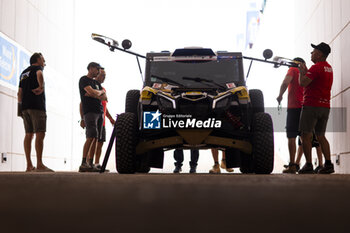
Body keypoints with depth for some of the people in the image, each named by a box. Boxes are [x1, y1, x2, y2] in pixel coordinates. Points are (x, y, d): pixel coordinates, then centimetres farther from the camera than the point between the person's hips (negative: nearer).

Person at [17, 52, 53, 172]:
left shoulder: (24, 73, 25)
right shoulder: (37, 68, 3)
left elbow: (19, 93, 23)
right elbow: (39, 74, -23)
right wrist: (41, 87, -15)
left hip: (25, 106, 8)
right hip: (37, 106, -8)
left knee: (29, 135, 6)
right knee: (40, 134, -11)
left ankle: (29, 165, 3)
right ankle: (39, 164, -18)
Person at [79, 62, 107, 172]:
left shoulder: (96, 83, 24)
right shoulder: (84, 80, 2)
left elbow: (104, 98, 12)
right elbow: (92, 92, -14)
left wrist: (93, 94, -4)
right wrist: (101, 91, 6)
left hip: (99, 112, 7)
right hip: (89, 111, -7)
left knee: (95, 138, 1)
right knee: (91, 137, -17)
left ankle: (90, 163, 2)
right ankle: (83, 163, -18)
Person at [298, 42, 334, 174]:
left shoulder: (316, 67, -13)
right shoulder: (329, 68, 16)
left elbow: (303, 83, -19)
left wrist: (301, 72, -1)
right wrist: (306, 71, 16)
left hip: (312, 105, -9)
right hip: (325, 106, 9)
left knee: (306, 136, -4)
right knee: (320, 136, 13)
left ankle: (309, 165, -8)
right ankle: (328, 164, 6)